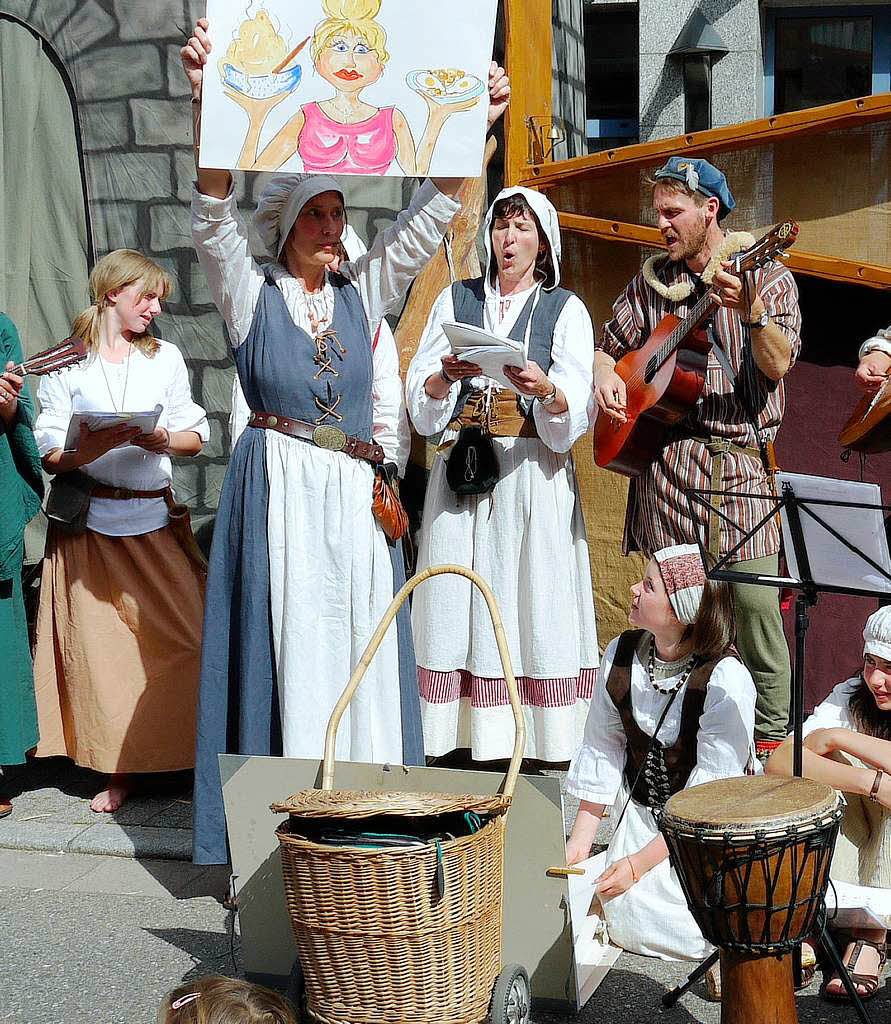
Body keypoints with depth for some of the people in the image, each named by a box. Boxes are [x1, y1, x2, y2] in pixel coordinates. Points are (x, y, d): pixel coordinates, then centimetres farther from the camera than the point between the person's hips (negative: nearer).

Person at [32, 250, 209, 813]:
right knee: (101, 646, -1)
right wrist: (97, 444, -20)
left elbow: (195, 437, 10)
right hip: (89, 523, -2)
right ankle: (118, 771, 9)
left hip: (155, 518, 2)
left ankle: (183, 758, 7)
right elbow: (50, 454, -1)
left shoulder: (166, 357, 12)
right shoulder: (67, 363, 4)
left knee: (180, 636, -4)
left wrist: (161, 439, -11)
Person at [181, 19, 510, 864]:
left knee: (362, 649, 2)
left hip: (355, 495, 4)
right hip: (278, 488, -3)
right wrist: (208, 107, -25)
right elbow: (213, 216, -12)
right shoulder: (250, 294, 3)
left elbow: (429, 216, 8)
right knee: (287, 645, -3)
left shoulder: (362, 297, 12)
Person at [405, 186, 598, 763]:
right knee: (462, 605, -3)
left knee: (533, 603, -7)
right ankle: (462, 739, 1)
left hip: (534, 474, -2)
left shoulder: (565, 309, 8)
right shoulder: (456, 300, 15)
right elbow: (421, 398, 6)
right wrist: (448, 374, -15)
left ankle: (540, 747, -4)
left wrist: (544, 389, -24)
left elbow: (575, 414, -3)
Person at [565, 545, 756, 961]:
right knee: (625, 921, -13)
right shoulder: (620, 655, -8)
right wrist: (580, 841, 0)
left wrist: (639, 863, -21)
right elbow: (602, 749, 3)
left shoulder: (726, 680, -25)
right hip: (642, 813, 4)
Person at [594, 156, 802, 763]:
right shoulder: (652, 281, 15)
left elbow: (778, 365, -12)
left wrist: (749, 310, -31)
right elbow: (610, 347, 24)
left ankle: (774, 735, 4)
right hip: (661, 457, 4)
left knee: (753, 602, -10)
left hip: (739, 459, -4)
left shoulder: (767, 276, 2)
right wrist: (605, 373, 1)